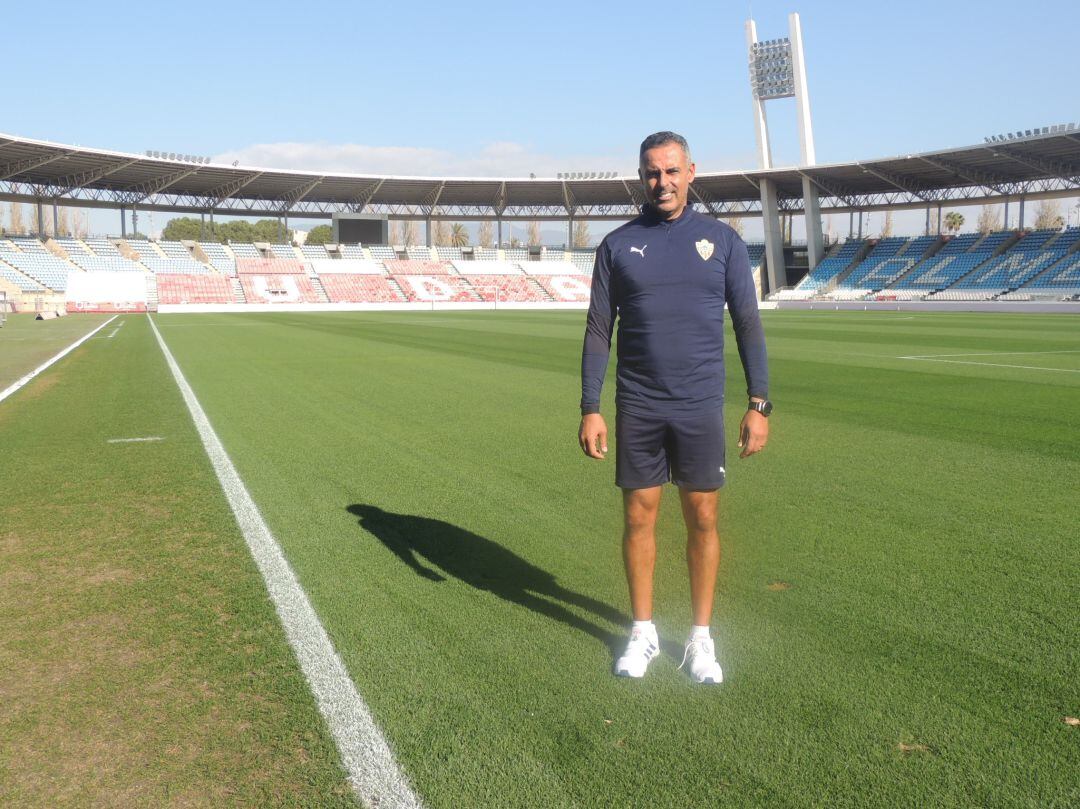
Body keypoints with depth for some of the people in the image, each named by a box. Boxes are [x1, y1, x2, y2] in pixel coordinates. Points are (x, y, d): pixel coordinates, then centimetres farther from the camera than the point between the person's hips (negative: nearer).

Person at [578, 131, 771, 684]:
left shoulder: (721, 239, 3)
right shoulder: (618, 244, 4)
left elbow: (747, 324, 4)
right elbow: (598, 331, 4)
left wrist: (759, 404, -3)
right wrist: (590, 409, -1)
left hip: (701, 407, 0)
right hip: (637, 409, 1)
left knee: (702, 519, 5)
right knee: (638, 518, 7)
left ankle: (700, 638, 21)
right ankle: (643, 632, 23)